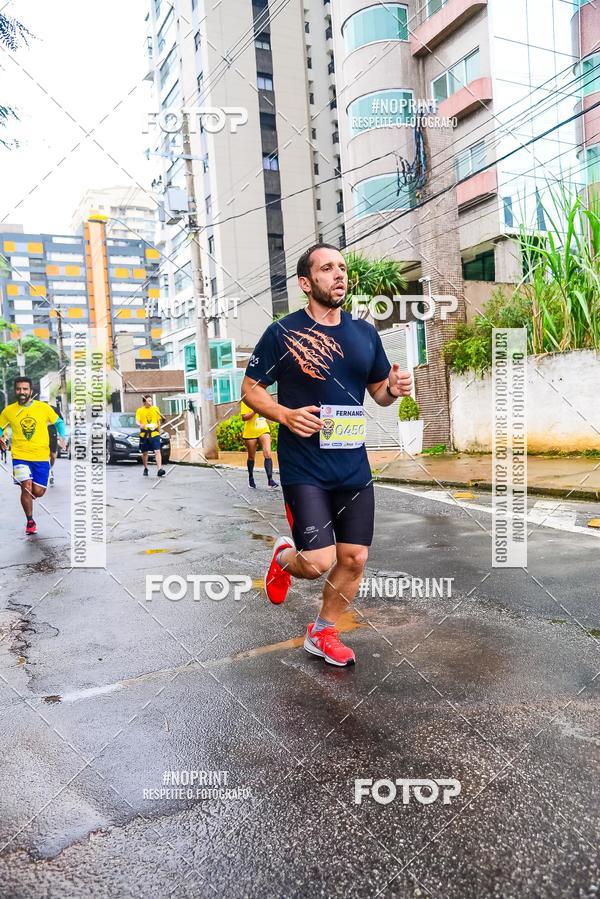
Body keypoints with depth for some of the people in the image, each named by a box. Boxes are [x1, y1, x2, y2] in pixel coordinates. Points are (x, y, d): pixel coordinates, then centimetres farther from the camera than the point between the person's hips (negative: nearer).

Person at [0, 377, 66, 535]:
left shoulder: (44, 408, -2)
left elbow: (59, 422, 11)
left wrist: (62, 437, -3)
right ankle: (30, 521, 9)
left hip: (41, 457, 1)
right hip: (20, 456, 0)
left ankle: (27, 497, 40)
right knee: (26, 487, -13)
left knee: (38, 492, 1)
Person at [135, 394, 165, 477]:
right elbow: (137, 421, -9)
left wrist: (159, 432, 18)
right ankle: (145, 469, 30)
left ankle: (159, 469, -20)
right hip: (144, 435, 0)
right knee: (145, 453, 11)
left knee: (157, 451, -12)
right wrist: (140, 425, -31)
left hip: (154, 434, 0)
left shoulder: (156, 409, 9)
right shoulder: (139, 410, 2)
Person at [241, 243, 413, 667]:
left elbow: (379, 392, 18)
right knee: (318, 561, -11)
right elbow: (251, 389, -1)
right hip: (303, 468, -5)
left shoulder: (365, 332, 9)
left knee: (354, 560, 8)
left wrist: (394, 388, -6)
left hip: (354, 466, 5)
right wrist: (286, 414, -19)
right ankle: (284, 558, 27)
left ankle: (323, 632, 32)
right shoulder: (282, 333, -5)